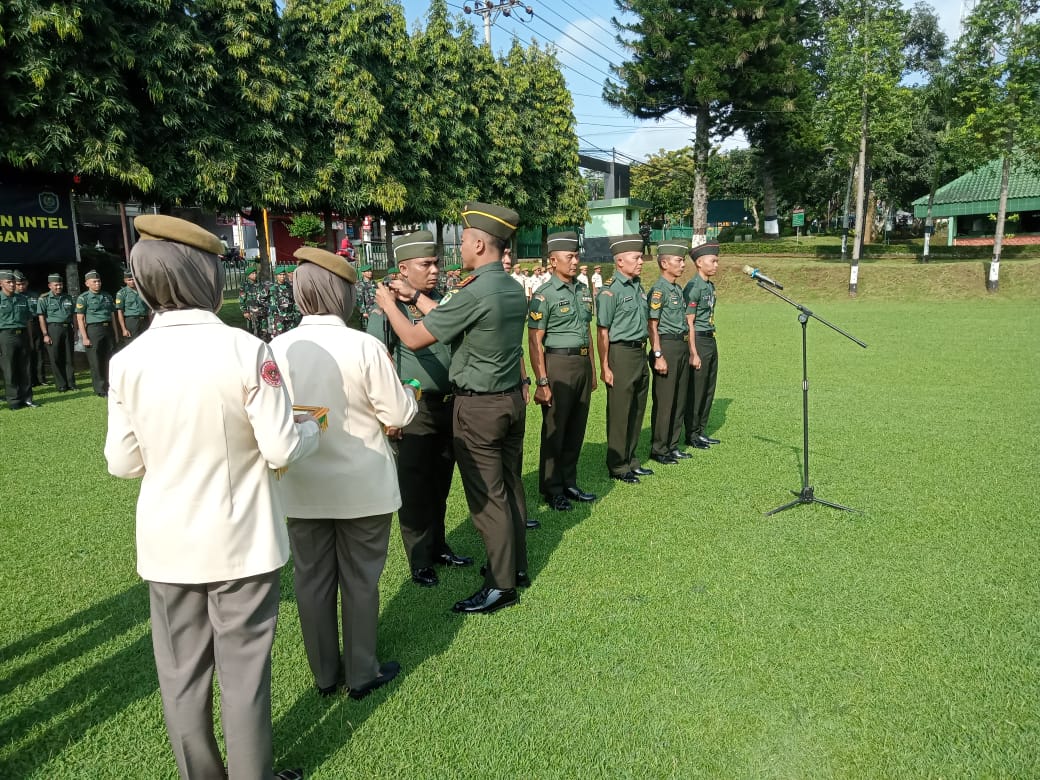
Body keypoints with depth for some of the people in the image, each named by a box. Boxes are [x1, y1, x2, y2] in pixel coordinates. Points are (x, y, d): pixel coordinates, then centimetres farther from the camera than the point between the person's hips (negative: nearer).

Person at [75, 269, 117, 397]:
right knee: (96, 362, -1)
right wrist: (84, 337, -12)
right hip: (93, 329, -4)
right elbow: (80, 319, -5)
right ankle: (101, 390, 5)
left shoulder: (107, 296, 13)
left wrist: (115, 333, 12)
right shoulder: (83, 298, -1)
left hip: (108, 329, 5)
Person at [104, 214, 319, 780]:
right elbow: (282, 452, -15)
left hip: (166, 543, 3)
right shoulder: (245, 351, -17)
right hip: (241, 541, -3)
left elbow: (123, 463, 0)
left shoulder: (128, 360, -8)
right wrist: (310, 427, 6)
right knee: (243, 669, 13)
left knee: (181, 672, 18)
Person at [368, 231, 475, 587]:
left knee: (440, 483, 17)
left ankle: (437, 548, 32)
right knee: (415, 488, 4)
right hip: (414, 408, -5)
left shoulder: (443, 300, 8)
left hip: (448, 404, 6)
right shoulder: (389, 308, -9)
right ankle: (420, 562, 17)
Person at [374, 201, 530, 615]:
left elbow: (414, 338, -13)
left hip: (478, 407, -8)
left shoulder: (474, 293, -21)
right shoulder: (515, 290, 4)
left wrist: (389, 304, 3)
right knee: (510, 485, 17)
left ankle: (502, 584, 10)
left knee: (486, 495, 1)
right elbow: (450, 318, 14)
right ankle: (516, 565, 31)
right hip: (512, 399, 8)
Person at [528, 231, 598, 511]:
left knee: (576, 429, 13)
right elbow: (535, 342, -12)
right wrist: (542, 382, -17)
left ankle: (569, 483, 26)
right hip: (559, 364, -7)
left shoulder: (583, 291, 12)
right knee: (554, 431, 4)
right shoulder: (544, 295, -9)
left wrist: (592, 369, 17)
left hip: (583, 364, 7)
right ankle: (552, 489, 16)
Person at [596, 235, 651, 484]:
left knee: (637, 410, 15)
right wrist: (605, 367, -16)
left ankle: (631, 461, 28)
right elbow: (602, 332, -14)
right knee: (619, 413, 2)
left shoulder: (637, 286, 11)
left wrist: (645, 353, 18)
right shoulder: (610, 291, -13)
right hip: (621, 354, -8)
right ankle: (618, 467, 13)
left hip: (640, 353, 8)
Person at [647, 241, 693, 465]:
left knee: (680, 400, 13)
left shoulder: (678, 289, 15)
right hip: (667, 347, -9)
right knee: (664, 401, -2)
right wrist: (658, 355, -20)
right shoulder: (658, 290, -11)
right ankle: (659, 449, 8)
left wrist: (688, 349, 20)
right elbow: (652, 325, -15)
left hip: (682, 347, 9)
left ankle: (672, 446, 23)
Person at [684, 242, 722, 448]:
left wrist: (711, 343, 19)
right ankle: (692, 434, 10)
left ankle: (701, 431, 24)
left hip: (711, 340, 9)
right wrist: (693, 353, -19)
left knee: (708, 389, 13)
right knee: (695, 390, 0)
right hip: (698, 341, -9)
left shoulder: (710, 286, 13)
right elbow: (689, 323, -17)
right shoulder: (693, 288, -15)